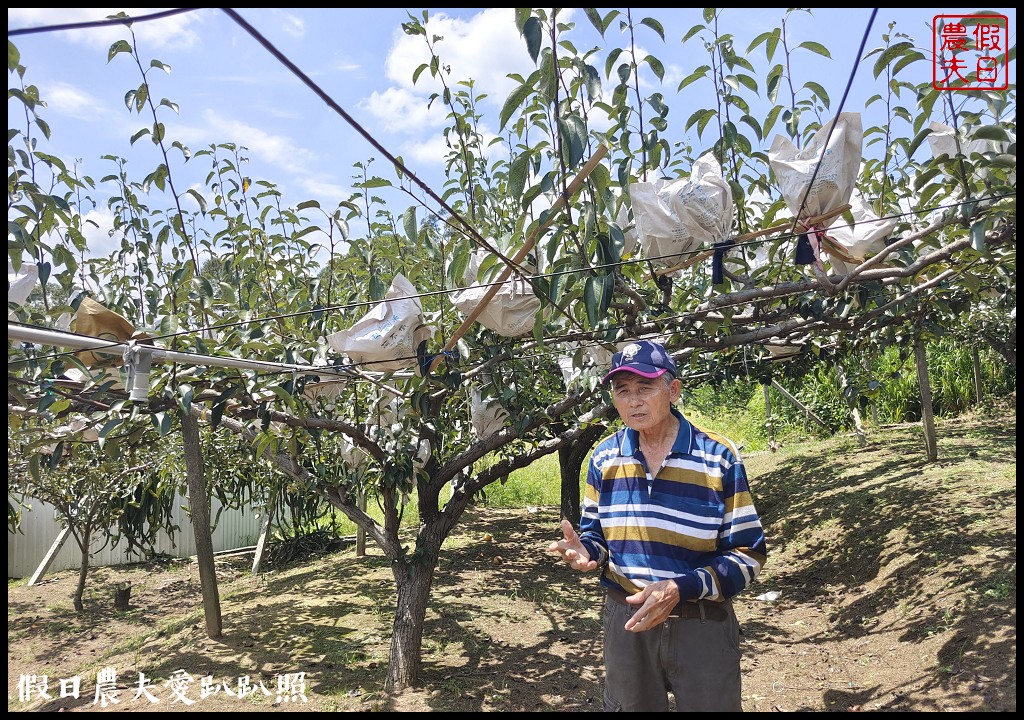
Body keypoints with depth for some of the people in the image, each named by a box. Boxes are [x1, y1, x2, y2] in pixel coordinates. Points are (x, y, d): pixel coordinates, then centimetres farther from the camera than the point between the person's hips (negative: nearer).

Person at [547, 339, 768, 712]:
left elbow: (749, 553, -11)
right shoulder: (604, 458, -1)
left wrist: (681, 589, -24)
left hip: (702, 628, -3)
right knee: (627, 704, 21)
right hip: (626, 622, 3)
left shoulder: (718, 458, -12)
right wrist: (585, 552, -14)